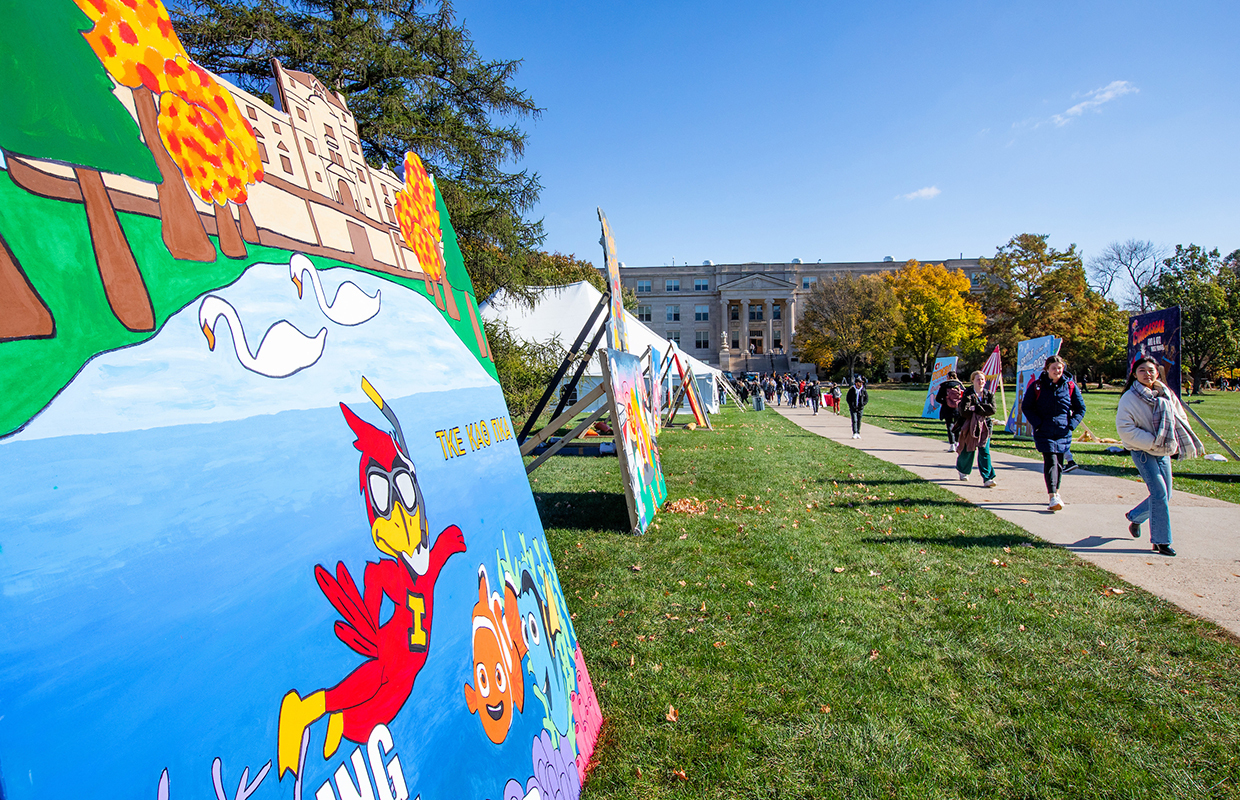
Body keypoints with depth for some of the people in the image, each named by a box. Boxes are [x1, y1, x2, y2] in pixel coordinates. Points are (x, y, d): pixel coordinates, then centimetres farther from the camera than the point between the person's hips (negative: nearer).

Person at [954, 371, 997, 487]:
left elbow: (992, 410, -8)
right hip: (970, 426, -2)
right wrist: (982, 411, -9)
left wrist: (976, 408, -15)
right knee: (968, 450, 7)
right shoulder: (968, 394, -6)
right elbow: (964, 411, -17)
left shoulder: (989, 394, 6)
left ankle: (987, 478, -8)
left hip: (984, 426, 2)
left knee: (984, 450, -7)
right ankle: (962, 469, 35)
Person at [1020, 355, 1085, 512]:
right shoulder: (1037, 385, -3)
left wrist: (1071, 425, -2)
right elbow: (1026, 407, 1)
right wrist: (1037, 424, -8)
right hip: (1044, 432, -3)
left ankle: (1055, 492, 27)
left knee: (1059, 462, 11)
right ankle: (1052, 497, -16)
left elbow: (1080, 408, 11)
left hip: (1063, 432, 3)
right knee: (1050, 461, -13)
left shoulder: (1070, 385, 3)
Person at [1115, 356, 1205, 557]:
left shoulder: (1166, 394, 5)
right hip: (1142, 452, -6)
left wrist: (1174, 442, -2)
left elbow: (1181, 417, 14)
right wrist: (1152, 441, -21)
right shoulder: (1129, 398, -12)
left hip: (1164, 452, 6)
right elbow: (1125, 428, -16)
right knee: (1159, 492, -11)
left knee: (1164, 495, 11)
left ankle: (1134, 516, 36)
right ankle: (1161, 541, -1)